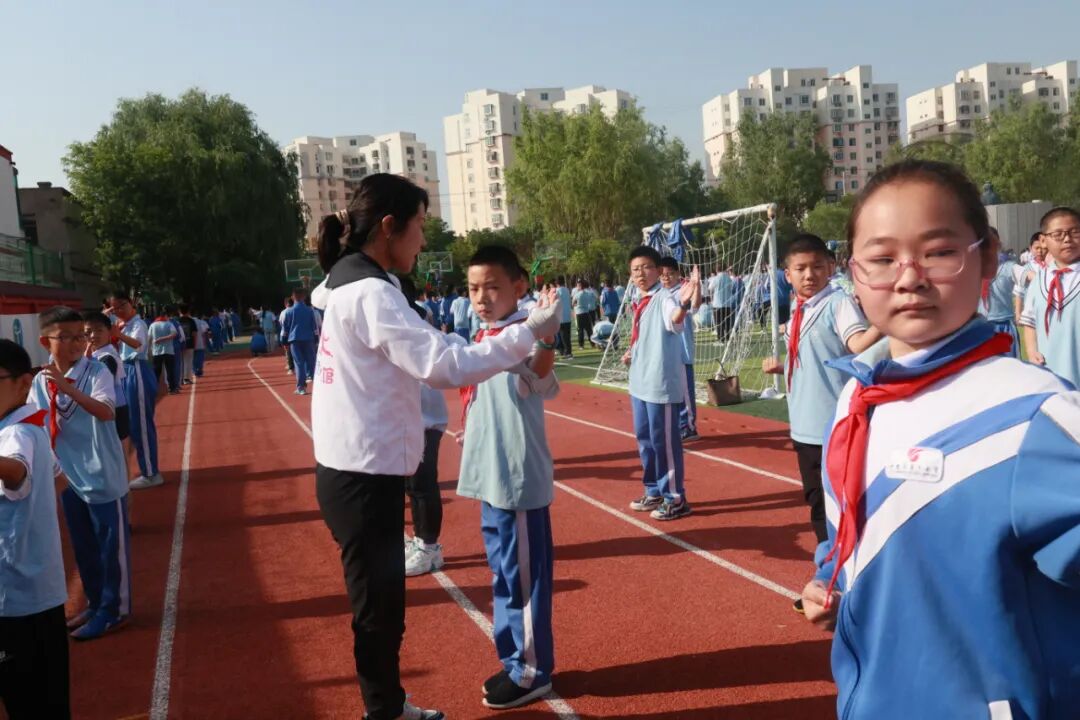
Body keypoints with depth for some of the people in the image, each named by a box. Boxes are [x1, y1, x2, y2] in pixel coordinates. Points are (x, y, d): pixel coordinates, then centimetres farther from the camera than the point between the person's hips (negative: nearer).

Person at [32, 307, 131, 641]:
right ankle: (95, 604, 35)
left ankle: (114, 609, 20)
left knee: (111, 545, 5)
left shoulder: (96, 372, -14)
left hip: (102, 475, -6)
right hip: (68, 477, 6)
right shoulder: (40, 381, 1)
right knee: (83, 546, 19)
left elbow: (107, 412, -29)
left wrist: (69, 388, -39)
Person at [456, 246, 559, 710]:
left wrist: (547, 338, -51)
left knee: (523, 575, 3)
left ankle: (532, 671, 18)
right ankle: (515, 661, 34)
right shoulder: (483, 338, 11)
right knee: (502, 573, 19)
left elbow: (539, 384, -35)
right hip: (489, 476, 9)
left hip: (518, 477, -9)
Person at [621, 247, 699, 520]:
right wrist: (631, 353, 7)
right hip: (639, 383, 9)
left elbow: (674, 321, -38)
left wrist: (683, 303, -57)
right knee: (644, 439, 18)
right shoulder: (639, 303, 11)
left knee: (664, 441, 0)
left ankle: (675, 499, 14)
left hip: (661, 384, -9)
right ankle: (654, 492, 33)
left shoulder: (665, 299, -14)